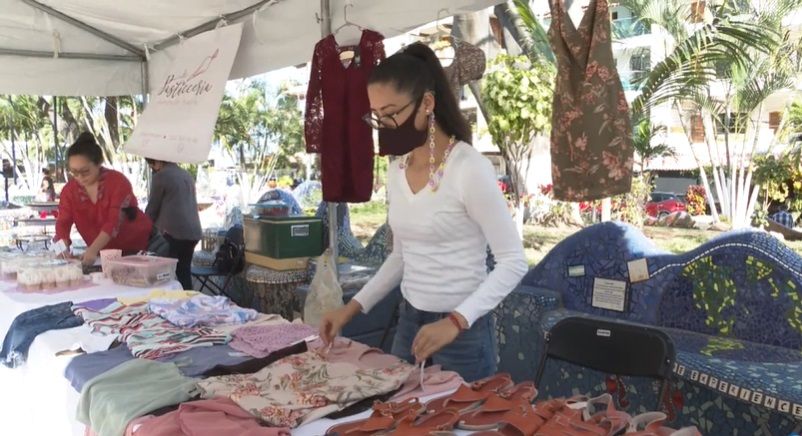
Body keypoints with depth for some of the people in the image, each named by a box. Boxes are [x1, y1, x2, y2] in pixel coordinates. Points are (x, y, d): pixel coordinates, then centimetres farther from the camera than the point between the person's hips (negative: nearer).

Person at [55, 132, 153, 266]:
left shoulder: (118, 181, -19)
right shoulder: (69, 190, -4)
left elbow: (114, 221, -29)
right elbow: (63, 222, -8)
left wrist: (93, 250, -41)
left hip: (138, 246, -4)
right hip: (106, 254, 4)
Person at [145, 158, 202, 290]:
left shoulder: (160, 175, -4)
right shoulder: (187, 174, 17)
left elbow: (152, 207, 1)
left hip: (173, 232, -7)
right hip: (193, 232, 7)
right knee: (184, 273, 11)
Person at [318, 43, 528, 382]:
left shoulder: (469, 168, -18)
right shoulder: (397, 169, 4)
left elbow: (513, 262, -17)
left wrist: (456, 321, -27)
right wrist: (353, 307, 7)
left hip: (462, 331, -6)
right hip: (408, 322, 7)